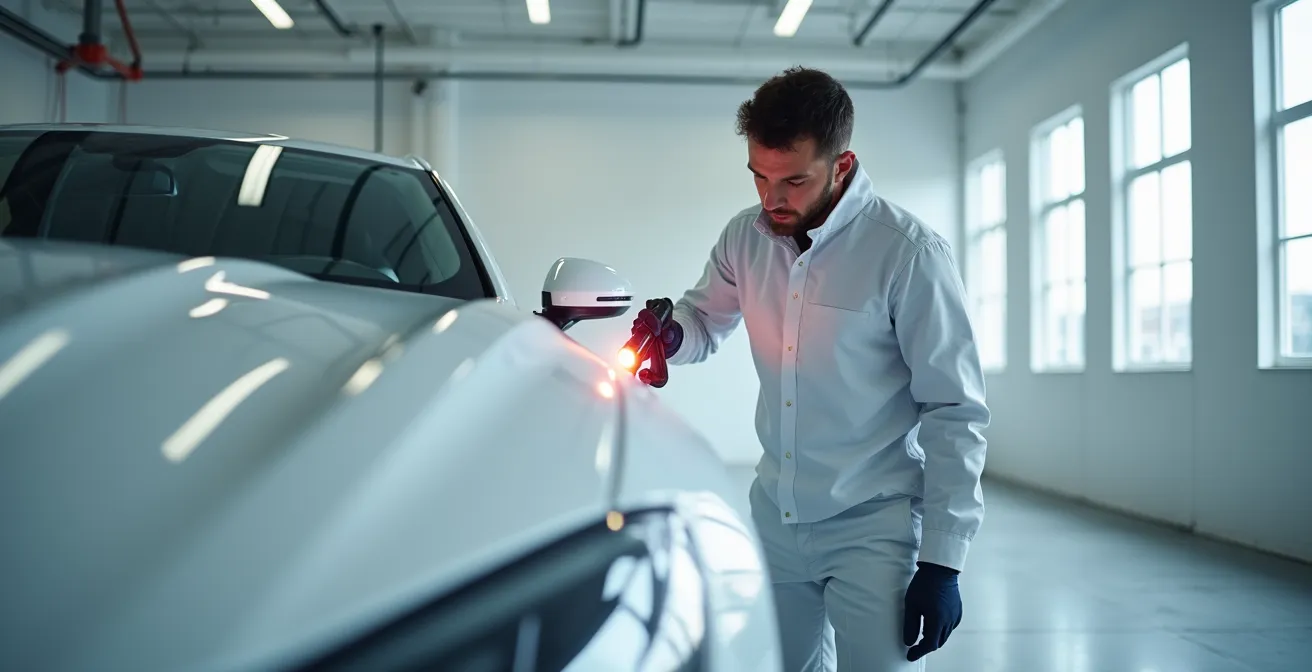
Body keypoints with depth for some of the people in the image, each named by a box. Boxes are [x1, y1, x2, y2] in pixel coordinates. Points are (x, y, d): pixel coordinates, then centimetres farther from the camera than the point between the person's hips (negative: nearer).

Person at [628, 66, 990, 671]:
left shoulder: (908, 253, -17)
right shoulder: (746, 237, 0)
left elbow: (955, 411, -13)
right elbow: (707, 319, 16)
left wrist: (942, 560, -15)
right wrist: (671, 334, -10)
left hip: (872, 527, -5)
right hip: (775, 515, 6)